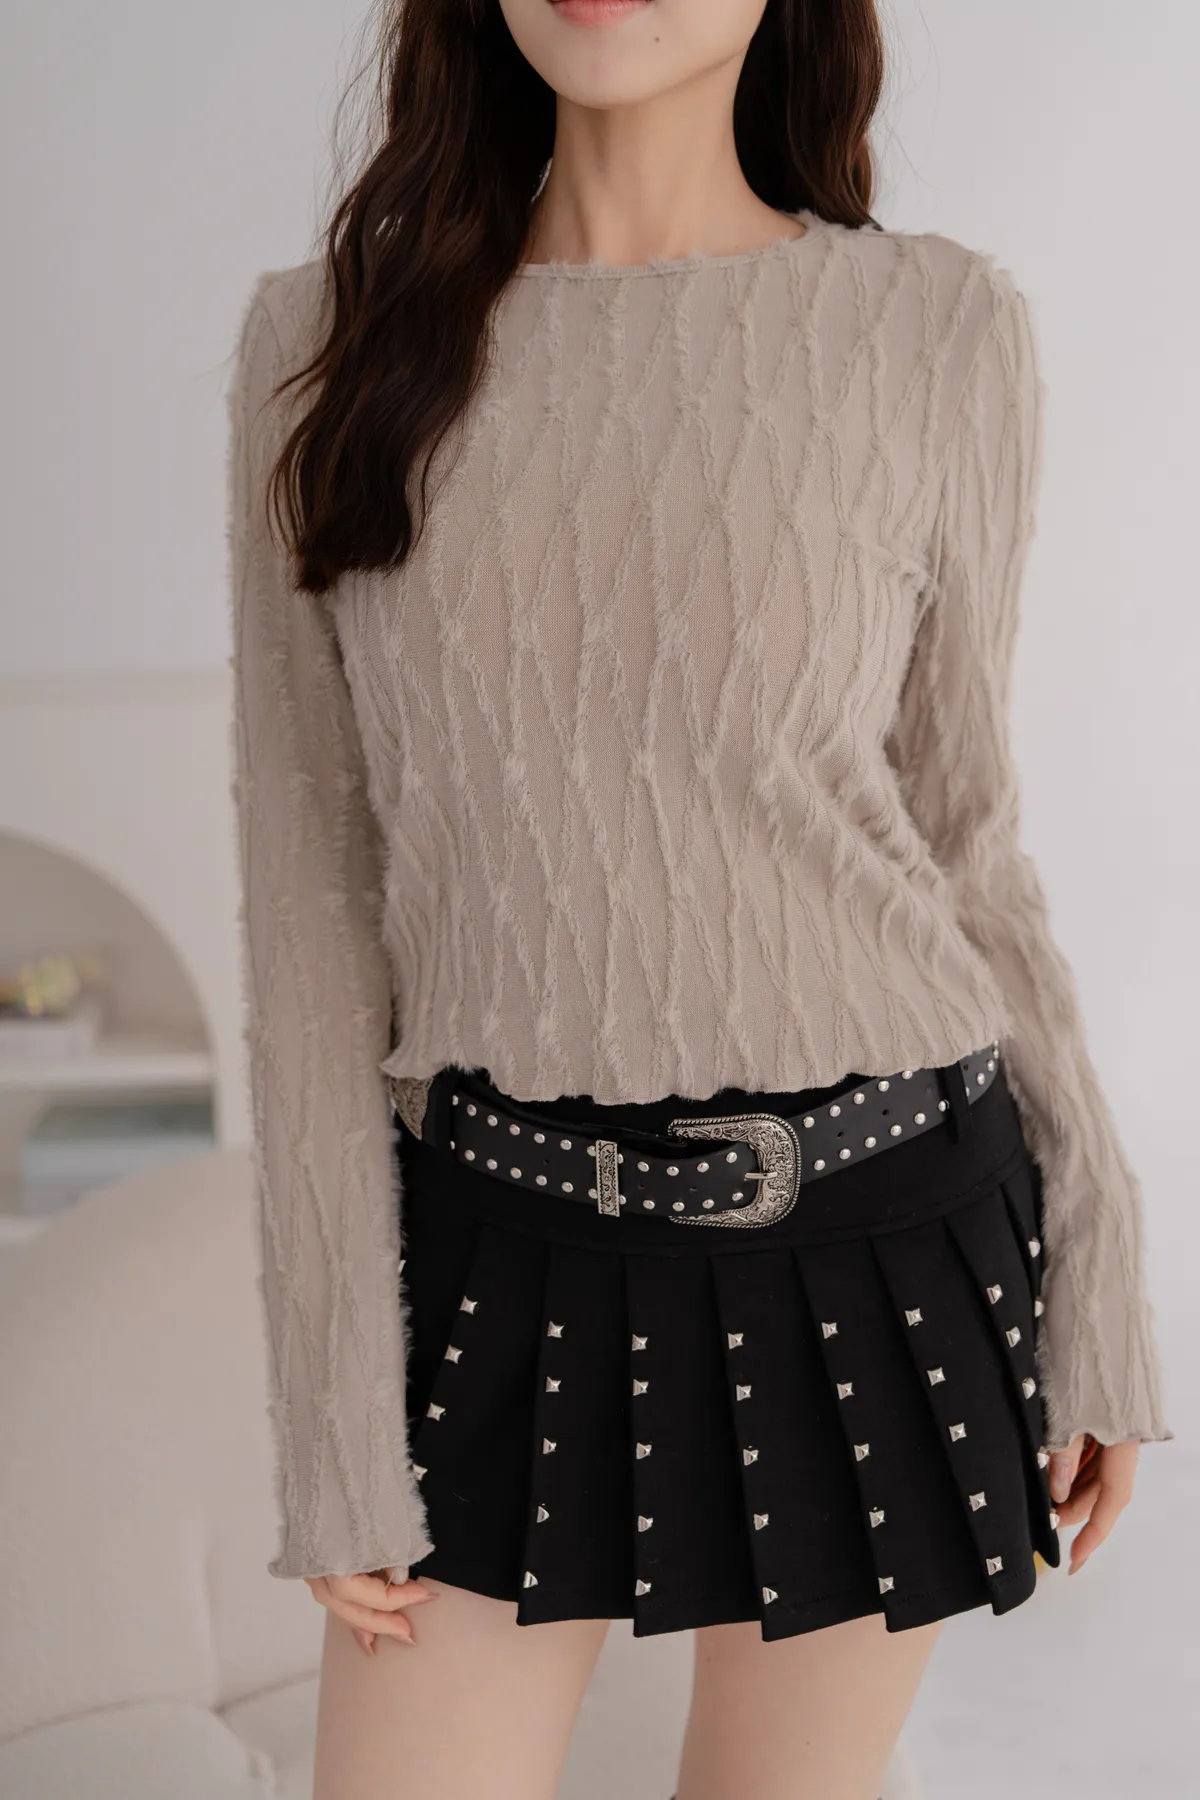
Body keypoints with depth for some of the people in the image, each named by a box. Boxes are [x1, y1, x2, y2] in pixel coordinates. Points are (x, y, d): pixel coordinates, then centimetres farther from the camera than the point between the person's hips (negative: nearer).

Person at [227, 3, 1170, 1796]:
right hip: (504, 1244, 1)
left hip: (878, 1237, 0)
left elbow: (960, 825, 3)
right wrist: (334, 1411, -4)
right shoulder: (327, 342, -3)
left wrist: (1100, 1281, 5)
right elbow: (308, 880, -2)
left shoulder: (941, 332, -5)